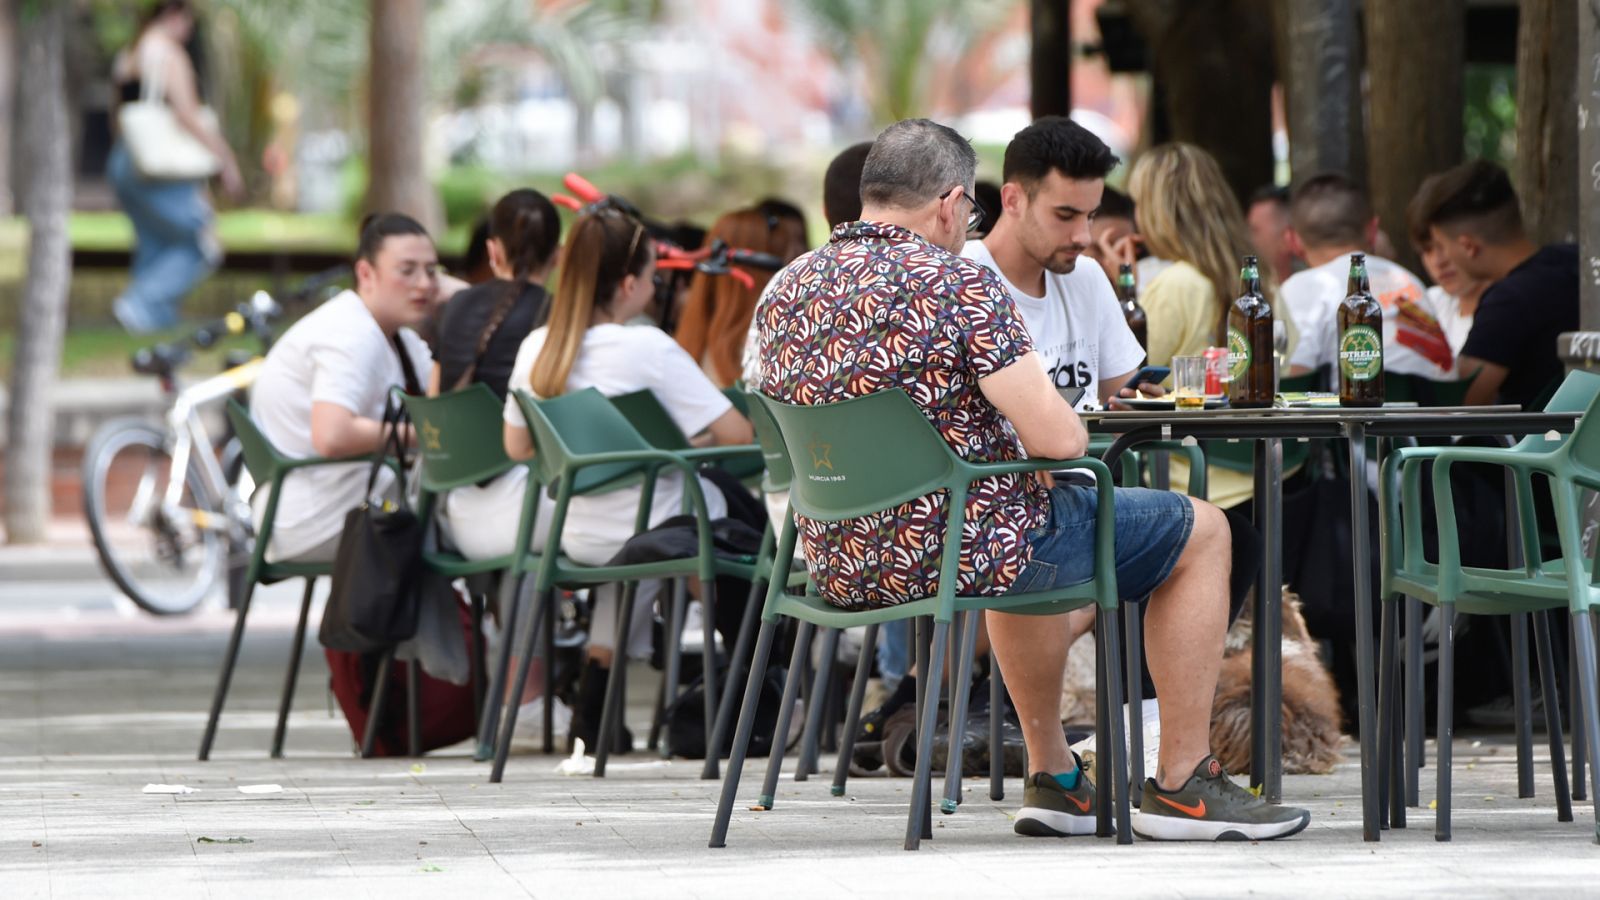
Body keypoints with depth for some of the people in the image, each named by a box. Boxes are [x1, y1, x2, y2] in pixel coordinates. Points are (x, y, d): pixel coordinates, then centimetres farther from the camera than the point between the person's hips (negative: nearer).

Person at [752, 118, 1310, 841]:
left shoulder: (785, 291, 4)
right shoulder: (957, 283, -18)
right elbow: (1057, 441, -22)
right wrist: (1069, 422, 3)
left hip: (838, 566, 8)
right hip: (954, 553, -8)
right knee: (1200, 531, 12)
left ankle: (1053, 778, 39)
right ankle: (1182, 785, 14)